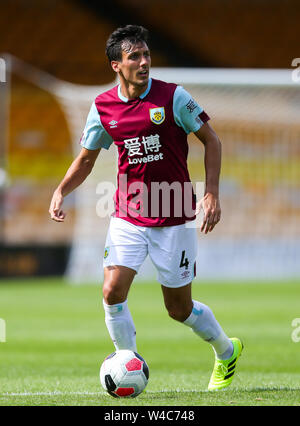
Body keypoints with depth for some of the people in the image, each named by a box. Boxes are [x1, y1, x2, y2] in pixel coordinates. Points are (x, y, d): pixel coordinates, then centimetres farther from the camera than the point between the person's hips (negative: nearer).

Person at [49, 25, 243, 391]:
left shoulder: (173, 97, -10)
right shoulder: (103, 107, -1)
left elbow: (211, 140, -1)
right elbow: (86, 158, 12)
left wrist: (212, 193, -9)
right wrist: (61, 191, -5)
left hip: (174, 220, -2)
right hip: (127, 218, 3)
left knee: (179, 308, 5)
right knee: (113, 292, -15)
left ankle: (226, 351, 34)